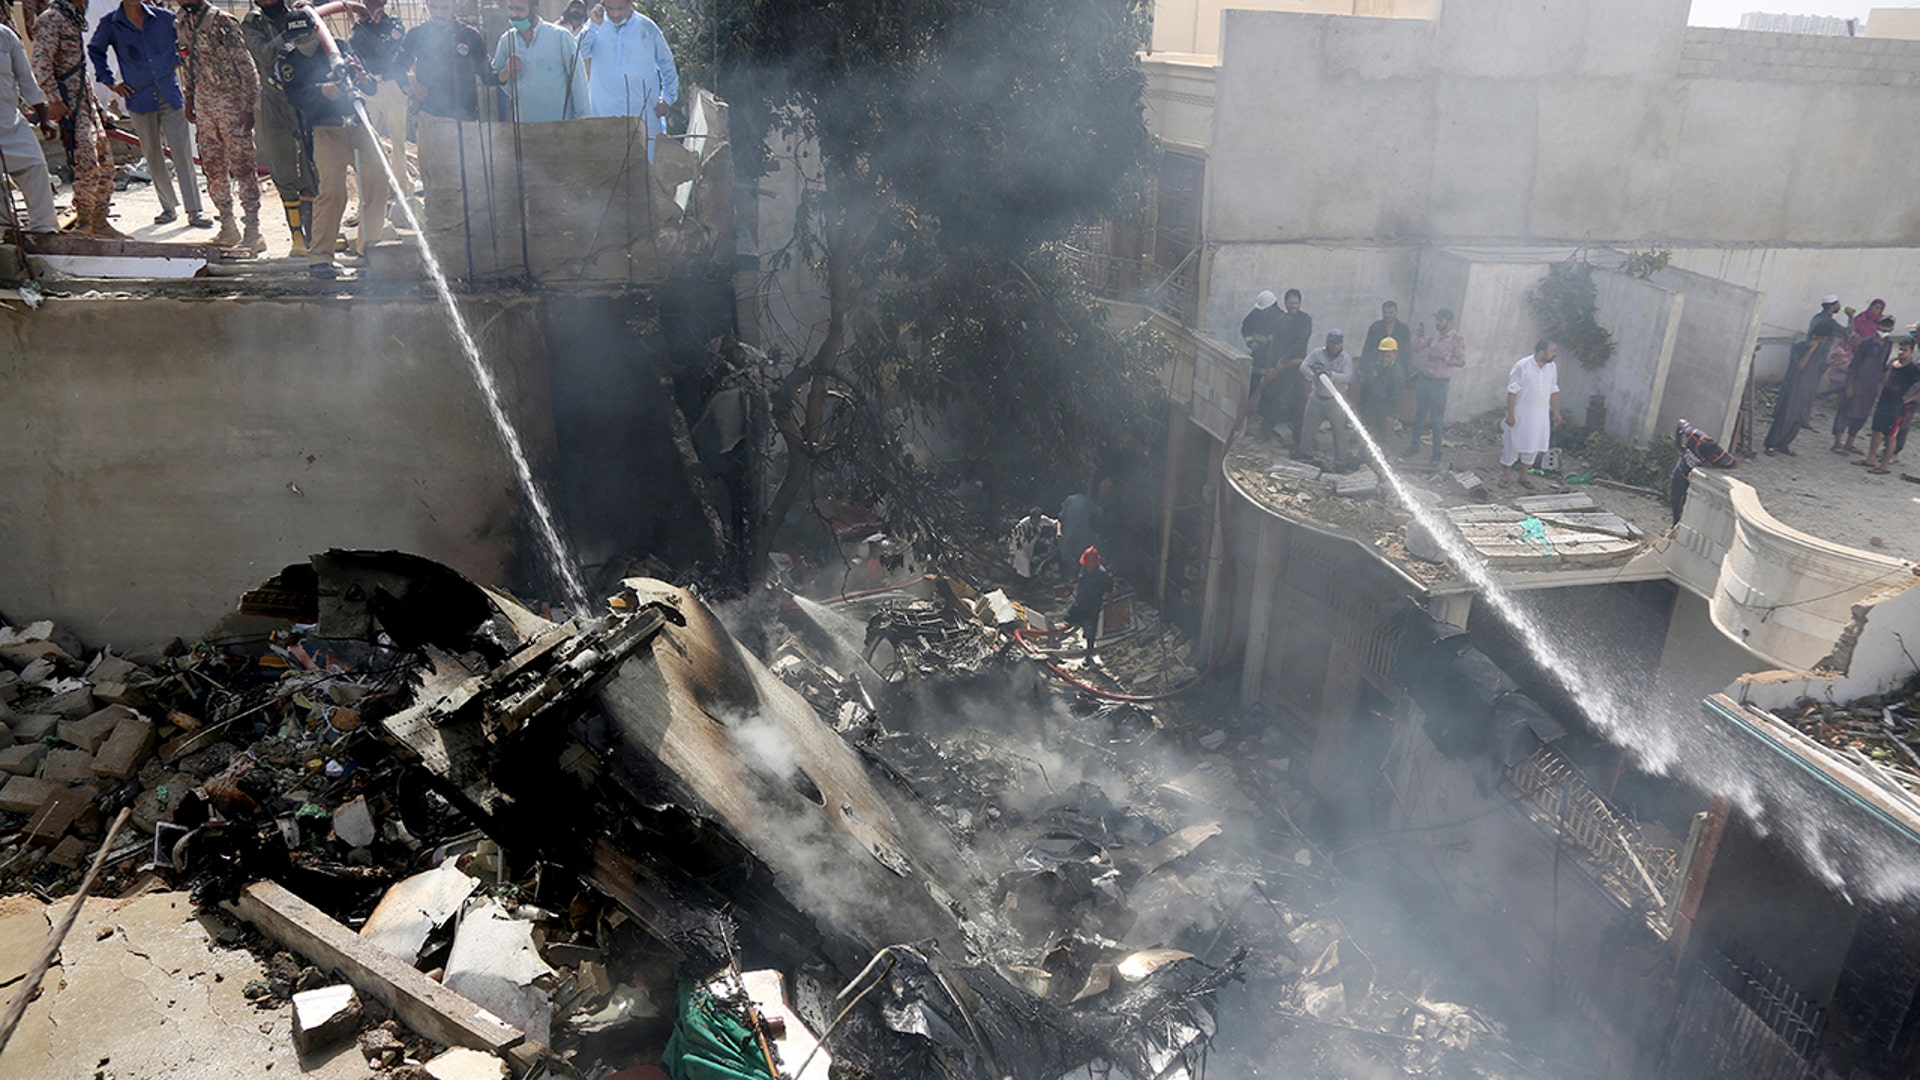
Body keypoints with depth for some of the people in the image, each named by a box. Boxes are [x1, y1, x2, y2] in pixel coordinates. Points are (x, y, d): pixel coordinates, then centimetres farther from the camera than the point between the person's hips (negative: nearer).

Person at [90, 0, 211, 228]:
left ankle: (194, 211, -5)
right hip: (139, 98, 1)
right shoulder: (110, 24, 3)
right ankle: (169, 208, 17)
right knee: (153, 157, 6)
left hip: (170, 92, -1)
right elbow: (95, 50, 17)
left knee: (182, 152, -6)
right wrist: (109, 81, 9)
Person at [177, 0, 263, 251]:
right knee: (213, 167, 9)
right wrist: (188, 102, 18)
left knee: (242, 166, -7)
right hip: (202, 103, 7)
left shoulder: (221, 21, -9)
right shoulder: (181, 23, 11)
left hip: (230, 101, -7)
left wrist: (249, 106, -13)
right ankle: (228, 226, 17)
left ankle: (253, 230, -5)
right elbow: (186, 64, 21)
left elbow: (245, 64, -10)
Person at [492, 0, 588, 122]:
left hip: (560, 122, -3)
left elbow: (578, 80, -4)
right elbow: (492, 79, 15)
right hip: (522, 123, 4)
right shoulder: (506, 40, 6)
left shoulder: (560, 37, -6)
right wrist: (506, 72, -8)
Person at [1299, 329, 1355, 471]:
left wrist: (1331, 374, -38)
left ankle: (1340, 462, 5)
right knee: (1309, 425, 14)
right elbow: (1303, 366, -12)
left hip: (1336, 400, -2)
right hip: (1317, 397, 2)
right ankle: (1306, 451, 37)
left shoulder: (1346, 359, -7)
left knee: (1340, 431, -1)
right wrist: (1313, 375, -33)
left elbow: (1347, 377, -20)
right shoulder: (1317, 353, -3)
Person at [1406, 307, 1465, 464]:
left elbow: (1461, 361, -15)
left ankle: (1436, 454, 8)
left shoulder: (1457, 339, -9)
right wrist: (1421, 336, -6)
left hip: (1439, 383, -5)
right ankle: (1415, 447, 22)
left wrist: (1442, 357, -22)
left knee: (1436, 420, 0)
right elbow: (1416, 348, 12)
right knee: (1419, 414, 12)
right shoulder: (1433, 335, 6)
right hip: (1423, 378, 5)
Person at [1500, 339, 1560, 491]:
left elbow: (1554, 391, 11)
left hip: (1540, 416, 5)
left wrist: (1556, 412, 10)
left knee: (1533, 446, 9)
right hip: (1520, 415, -5)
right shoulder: (1522, 366, -16)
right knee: (1512, 444, 2)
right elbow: (1512, 391, -14)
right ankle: (1505, 475, 17)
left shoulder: (1552, 367, 1)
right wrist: (1510, 414, -16)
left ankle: (1523, 476, 21)